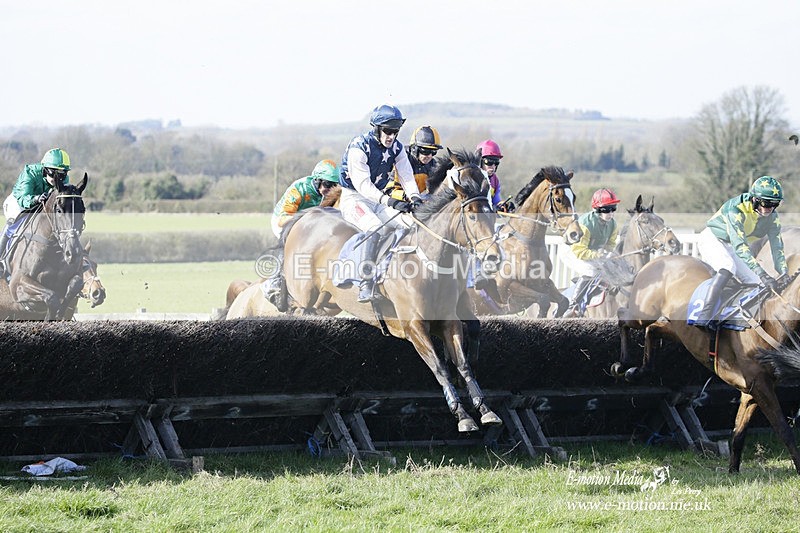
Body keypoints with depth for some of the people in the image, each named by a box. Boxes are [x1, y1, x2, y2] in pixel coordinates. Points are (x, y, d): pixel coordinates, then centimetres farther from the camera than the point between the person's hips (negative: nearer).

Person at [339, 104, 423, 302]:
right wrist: (389, 201, -37)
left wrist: (414, 197, -25)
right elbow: (362, 183, -26)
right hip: (354, 198, -7)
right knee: (374, 226, -35)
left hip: (380, 199, 7)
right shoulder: (359, 146, -18)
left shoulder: (396, 148, 3)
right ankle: (365, 286, -39)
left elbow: (407, 176, -3)